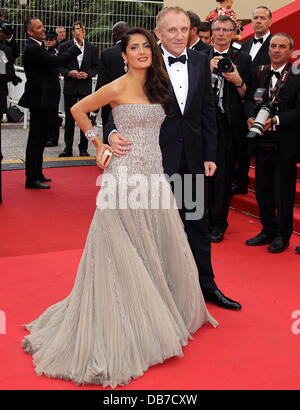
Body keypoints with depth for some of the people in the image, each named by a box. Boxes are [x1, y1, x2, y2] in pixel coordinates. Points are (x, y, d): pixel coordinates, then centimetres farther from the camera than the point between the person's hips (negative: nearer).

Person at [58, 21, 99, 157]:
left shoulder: (92, 48, 6)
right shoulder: (64, 47, 3)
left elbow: (96, 67, 7)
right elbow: (59, 66, 3)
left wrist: (87, 74, -12)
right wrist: (69, 73, -15)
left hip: (86, 88, 1)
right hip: (70, 87, 0)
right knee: (69, 119, 4)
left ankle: (83, 148, 13)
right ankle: (68, 148, 11)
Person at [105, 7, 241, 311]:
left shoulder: (200, 61, 3)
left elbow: (208, 112, 6)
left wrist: (209, 155, 4)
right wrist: (112, 133, -31)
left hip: (193, 157, 4)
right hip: (157, 157, -4)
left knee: (198, 222, 14)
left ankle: (206, 286, 29)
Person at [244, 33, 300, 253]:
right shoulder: (260, 73, 8)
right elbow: (250, 99, 8)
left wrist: (275, 120, -23)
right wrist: (252, 117, -11)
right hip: (263, 141, 6)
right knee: (262, 189, 14)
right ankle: (268, 230, 29)